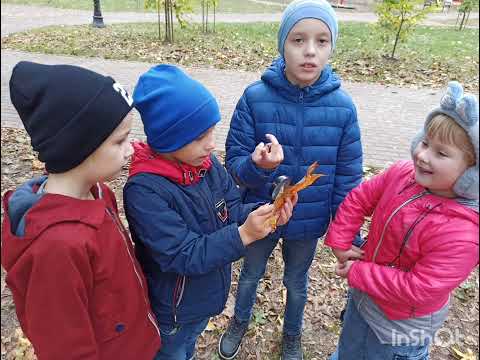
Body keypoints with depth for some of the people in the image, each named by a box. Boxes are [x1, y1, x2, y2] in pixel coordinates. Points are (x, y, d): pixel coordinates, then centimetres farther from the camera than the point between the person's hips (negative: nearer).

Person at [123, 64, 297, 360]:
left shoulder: (207, 163, -12)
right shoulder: (144, 190, -32)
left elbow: (232, 210, -7)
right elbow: (183, 256, -33)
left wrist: (264, 215, -26)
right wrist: (244, 235, -39)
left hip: (208, 292, 6)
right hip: (173, 312, -5)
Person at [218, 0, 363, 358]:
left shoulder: (343, 107, -15)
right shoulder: (255, 97, -19)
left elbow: (347, 178, -7)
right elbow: (234, 163, -14)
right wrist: (256, 165, -37)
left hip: (308, 223, 1)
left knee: (297, 283, 25)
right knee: (250, 275, 25)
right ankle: (241, 320, 58)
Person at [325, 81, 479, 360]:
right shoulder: (402, 174, -18)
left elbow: (416, 289, -31)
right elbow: (358, 200, -5)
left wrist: (357, 272, -24)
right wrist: (340, 244, -9)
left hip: (400, 328, -5)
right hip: (363, 298, 5)